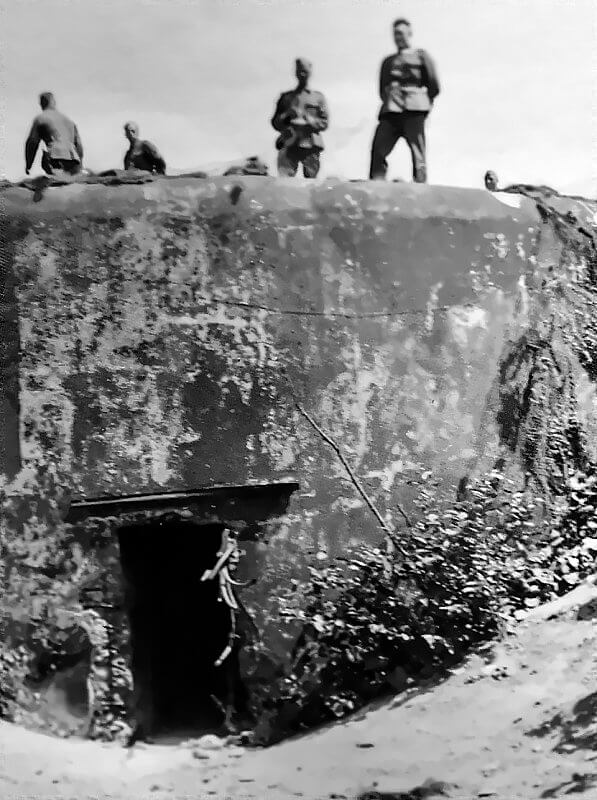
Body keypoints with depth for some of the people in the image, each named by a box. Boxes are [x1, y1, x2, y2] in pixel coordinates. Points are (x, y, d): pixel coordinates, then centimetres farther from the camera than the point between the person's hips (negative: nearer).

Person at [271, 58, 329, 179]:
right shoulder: (286, 96, 21)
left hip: (311, 146, 0)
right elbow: (275, 123, 17)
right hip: (289, 145, 0)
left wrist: (304, 117, -7)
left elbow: (324, 122, 7)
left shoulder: (318, 97, 18)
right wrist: (287, 115, -4)